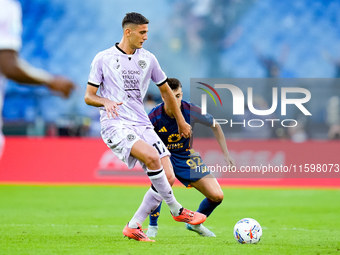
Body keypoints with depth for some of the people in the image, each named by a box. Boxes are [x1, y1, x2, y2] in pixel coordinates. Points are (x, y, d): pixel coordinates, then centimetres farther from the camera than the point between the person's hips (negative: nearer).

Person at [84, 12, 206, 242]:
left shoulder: (148, 59, 12)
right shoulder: (103, 59, 1)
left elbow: (166, 90, 25)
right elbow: (89, 96, 3)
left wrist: (181, 122, 30)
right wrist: (106, 102, -19)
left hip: (142, 125, 5)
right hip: (115, 126, -5)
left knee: (168, 177, -8)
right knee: (152, 156, -31)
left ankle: (134, 227, 3)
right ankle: (176, 210, -13)